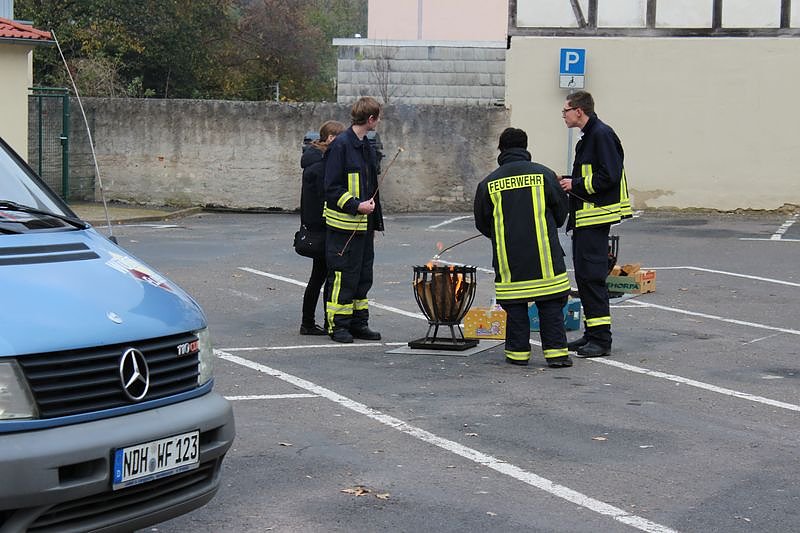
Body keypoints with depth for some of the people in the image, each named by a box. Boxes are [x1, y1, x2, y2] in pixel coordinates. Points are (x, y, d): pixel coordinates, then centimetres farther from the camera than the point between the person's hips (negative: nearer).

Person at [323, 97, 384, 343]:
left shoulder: (366, 146, 15)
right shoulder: (341, 145, -12)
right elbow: (332, 187, -15)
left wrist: (376, 221, 19)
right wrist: (356, 205, -23)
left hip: (364, 225, 9)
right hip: (344, 225, -9)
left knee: (363, 275, 12)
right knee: (342, 276, -3)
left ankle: (358, 323, 20)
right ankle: (337, 325, 5)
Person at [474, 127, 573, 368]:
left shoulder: (488, 183, 1)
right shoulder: (543, 174, 0)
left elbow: (482, 224, 8)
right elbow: (561, 211, 8)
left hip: (508, 259, 1)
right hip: (544, 255, 0)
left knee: (515, 306, 9)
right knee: (551, 304, 5)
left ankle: (518, 352, 11)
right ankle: (555, 351, 3)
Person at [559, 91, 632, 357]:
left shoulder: (602, 135, -14)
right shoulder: (589, 136, 19)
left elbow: (609, 176, -21)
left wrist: (576, 184, -15)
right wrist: (567, 182, 10)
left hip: (596, 216, -11)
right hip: (585, 217, 11)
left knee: (591, 275, -11)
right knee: (584, 274, 13)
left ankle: (601, 338, -10)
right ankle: (592, 334, 19)